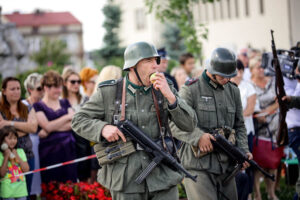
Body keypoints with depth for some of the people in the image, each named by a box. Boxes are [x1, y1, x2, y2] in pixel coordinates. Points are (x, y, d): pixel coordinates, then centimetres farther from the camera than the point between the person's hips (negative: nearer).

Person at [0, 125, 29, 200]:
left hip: (21, 190, 3)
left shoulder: (20, 151, 5)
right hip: (8, 191, -3)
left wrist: (17, 157, -8)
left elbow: (26, 169, 0)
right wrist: (6, 157, -15)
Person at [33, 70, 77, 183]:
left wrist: (50, 129, -9)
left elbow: (73, 123, 1)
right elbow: (47, 126, -11)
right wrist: (67, 116, -4)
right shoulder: (38, 106, 3)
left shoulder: (65, 103, 16)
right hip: (50, 152, -3)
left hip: (68, 149, 4)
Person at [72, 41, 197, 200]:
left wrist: (170, 96, -13)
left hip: (162, 176, 2)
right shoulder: (108, 92, 0)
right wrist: (103, 128, -14)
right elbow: (78, 121, 5)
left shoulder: (164, 89, 5)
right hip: (126, 180, -1)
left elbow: (189, 125, 0)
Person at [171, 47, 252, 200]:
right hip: (198, 166, -6)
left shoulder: (233, 91, 16)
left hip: (225, 165, 6)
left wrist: (243, 150, 3)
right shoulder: (191, 90, -3)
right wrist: (198, 137, -23)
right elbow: (175, 124, -9)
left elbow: (239, 126, 20)